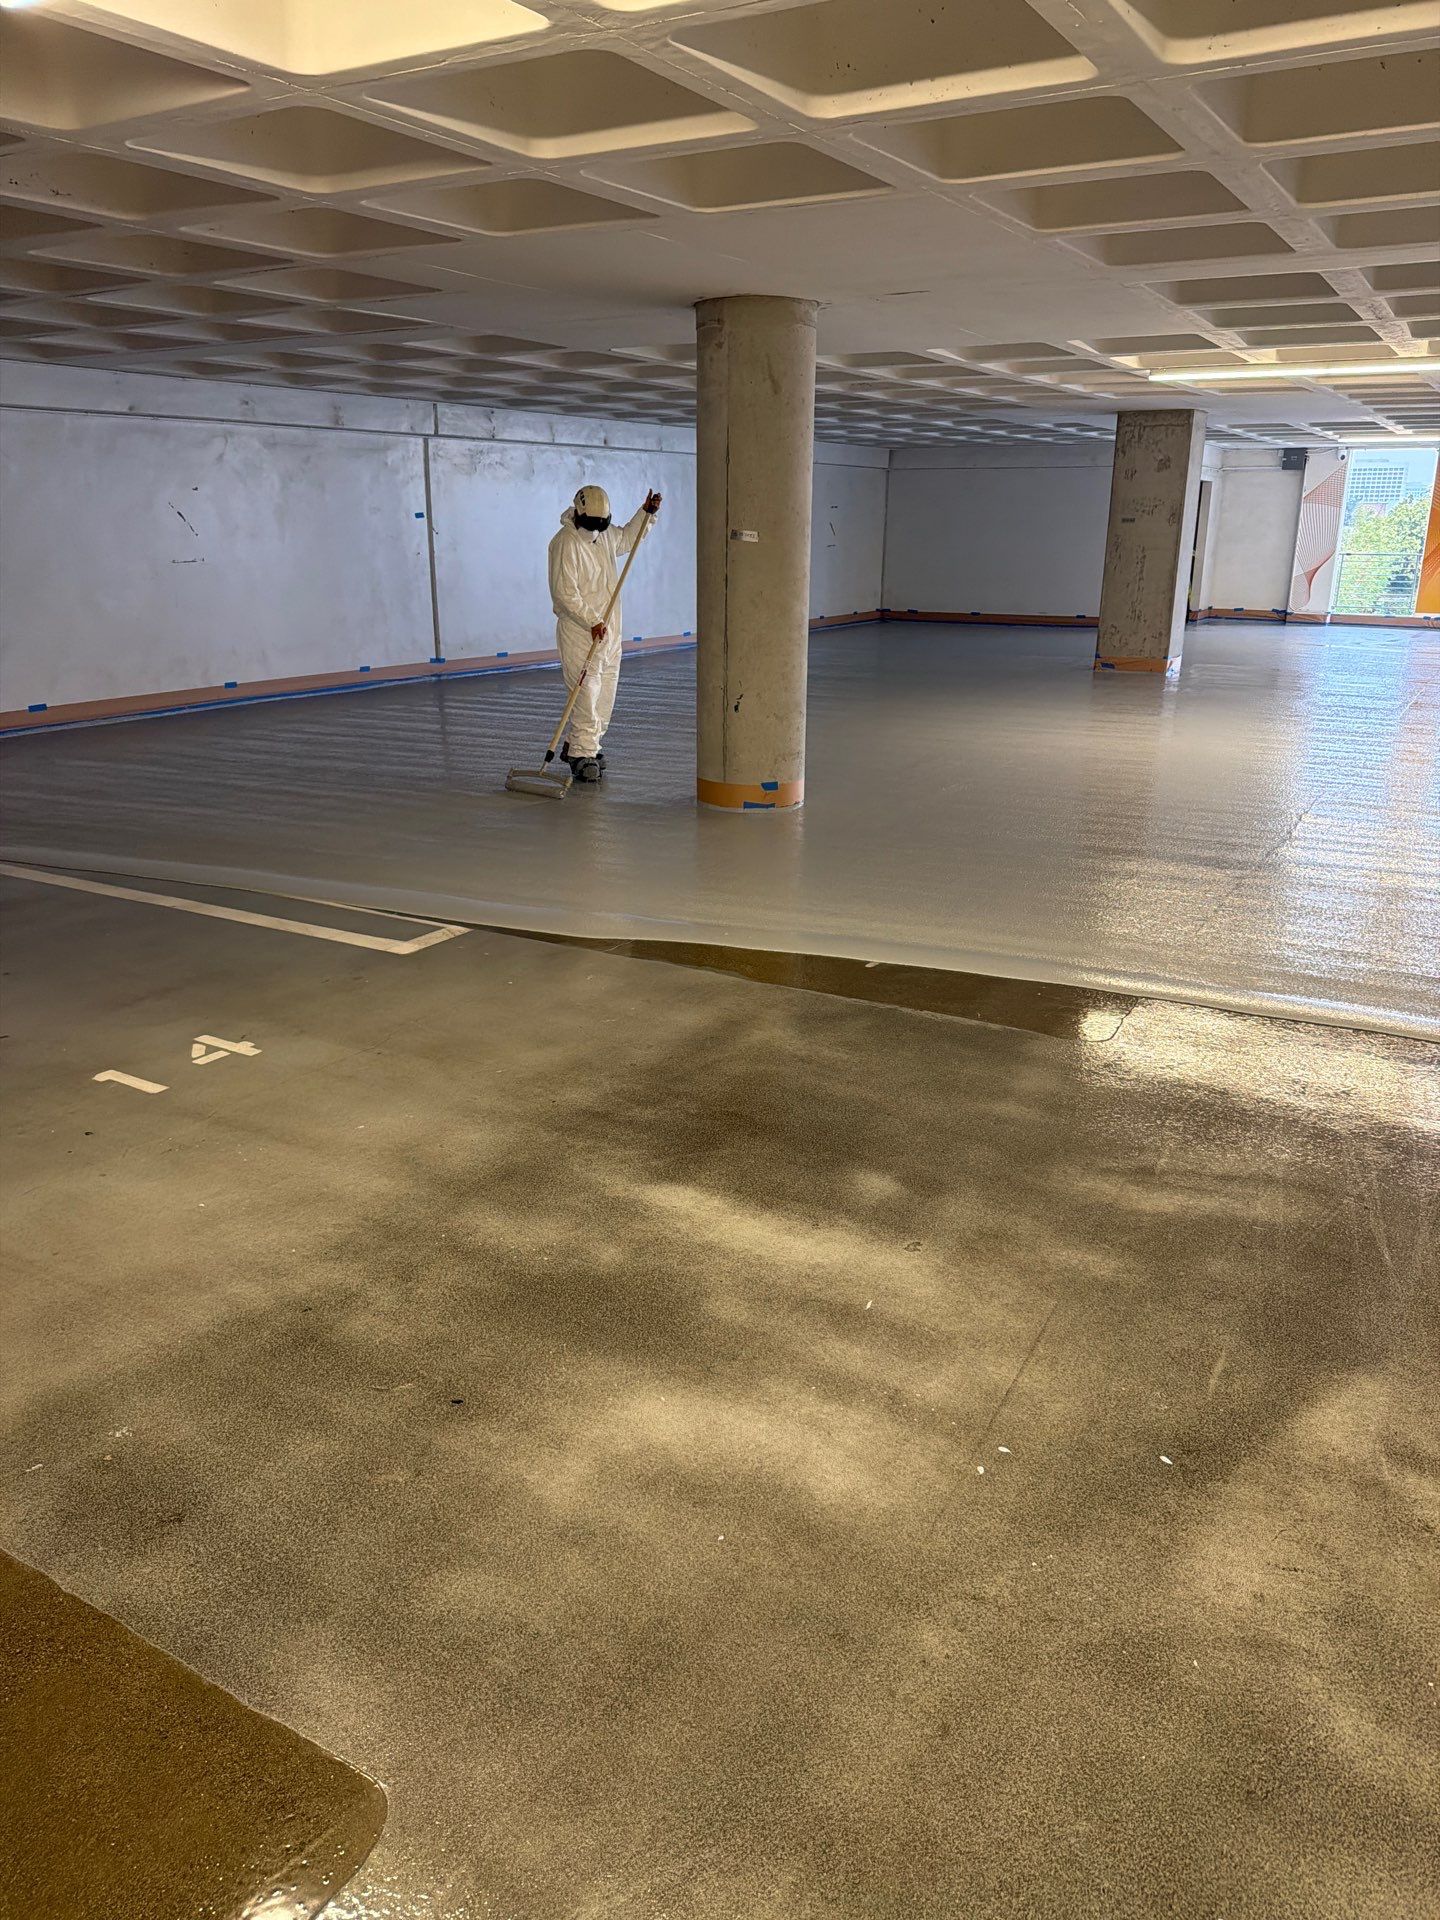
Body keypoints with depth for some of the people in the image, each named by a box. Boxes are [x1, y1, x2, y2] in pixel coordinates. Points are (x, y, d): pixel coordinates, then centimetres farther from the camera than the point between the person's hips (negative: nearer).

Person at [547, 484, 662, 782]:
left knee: (606, 690, 10)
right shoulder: (565, 543, -15)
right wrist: (593, 621, -23)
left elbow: (626, 538, 34)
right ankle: (582, 753, -10)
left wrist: (646, 513, 21)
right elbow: (564, 593, -20)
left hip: (610, 629, 8)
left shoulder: (605, 535, 10)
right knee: (586, 692, -13)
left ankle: (578, 746, 19)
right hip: (579, 630, -8)